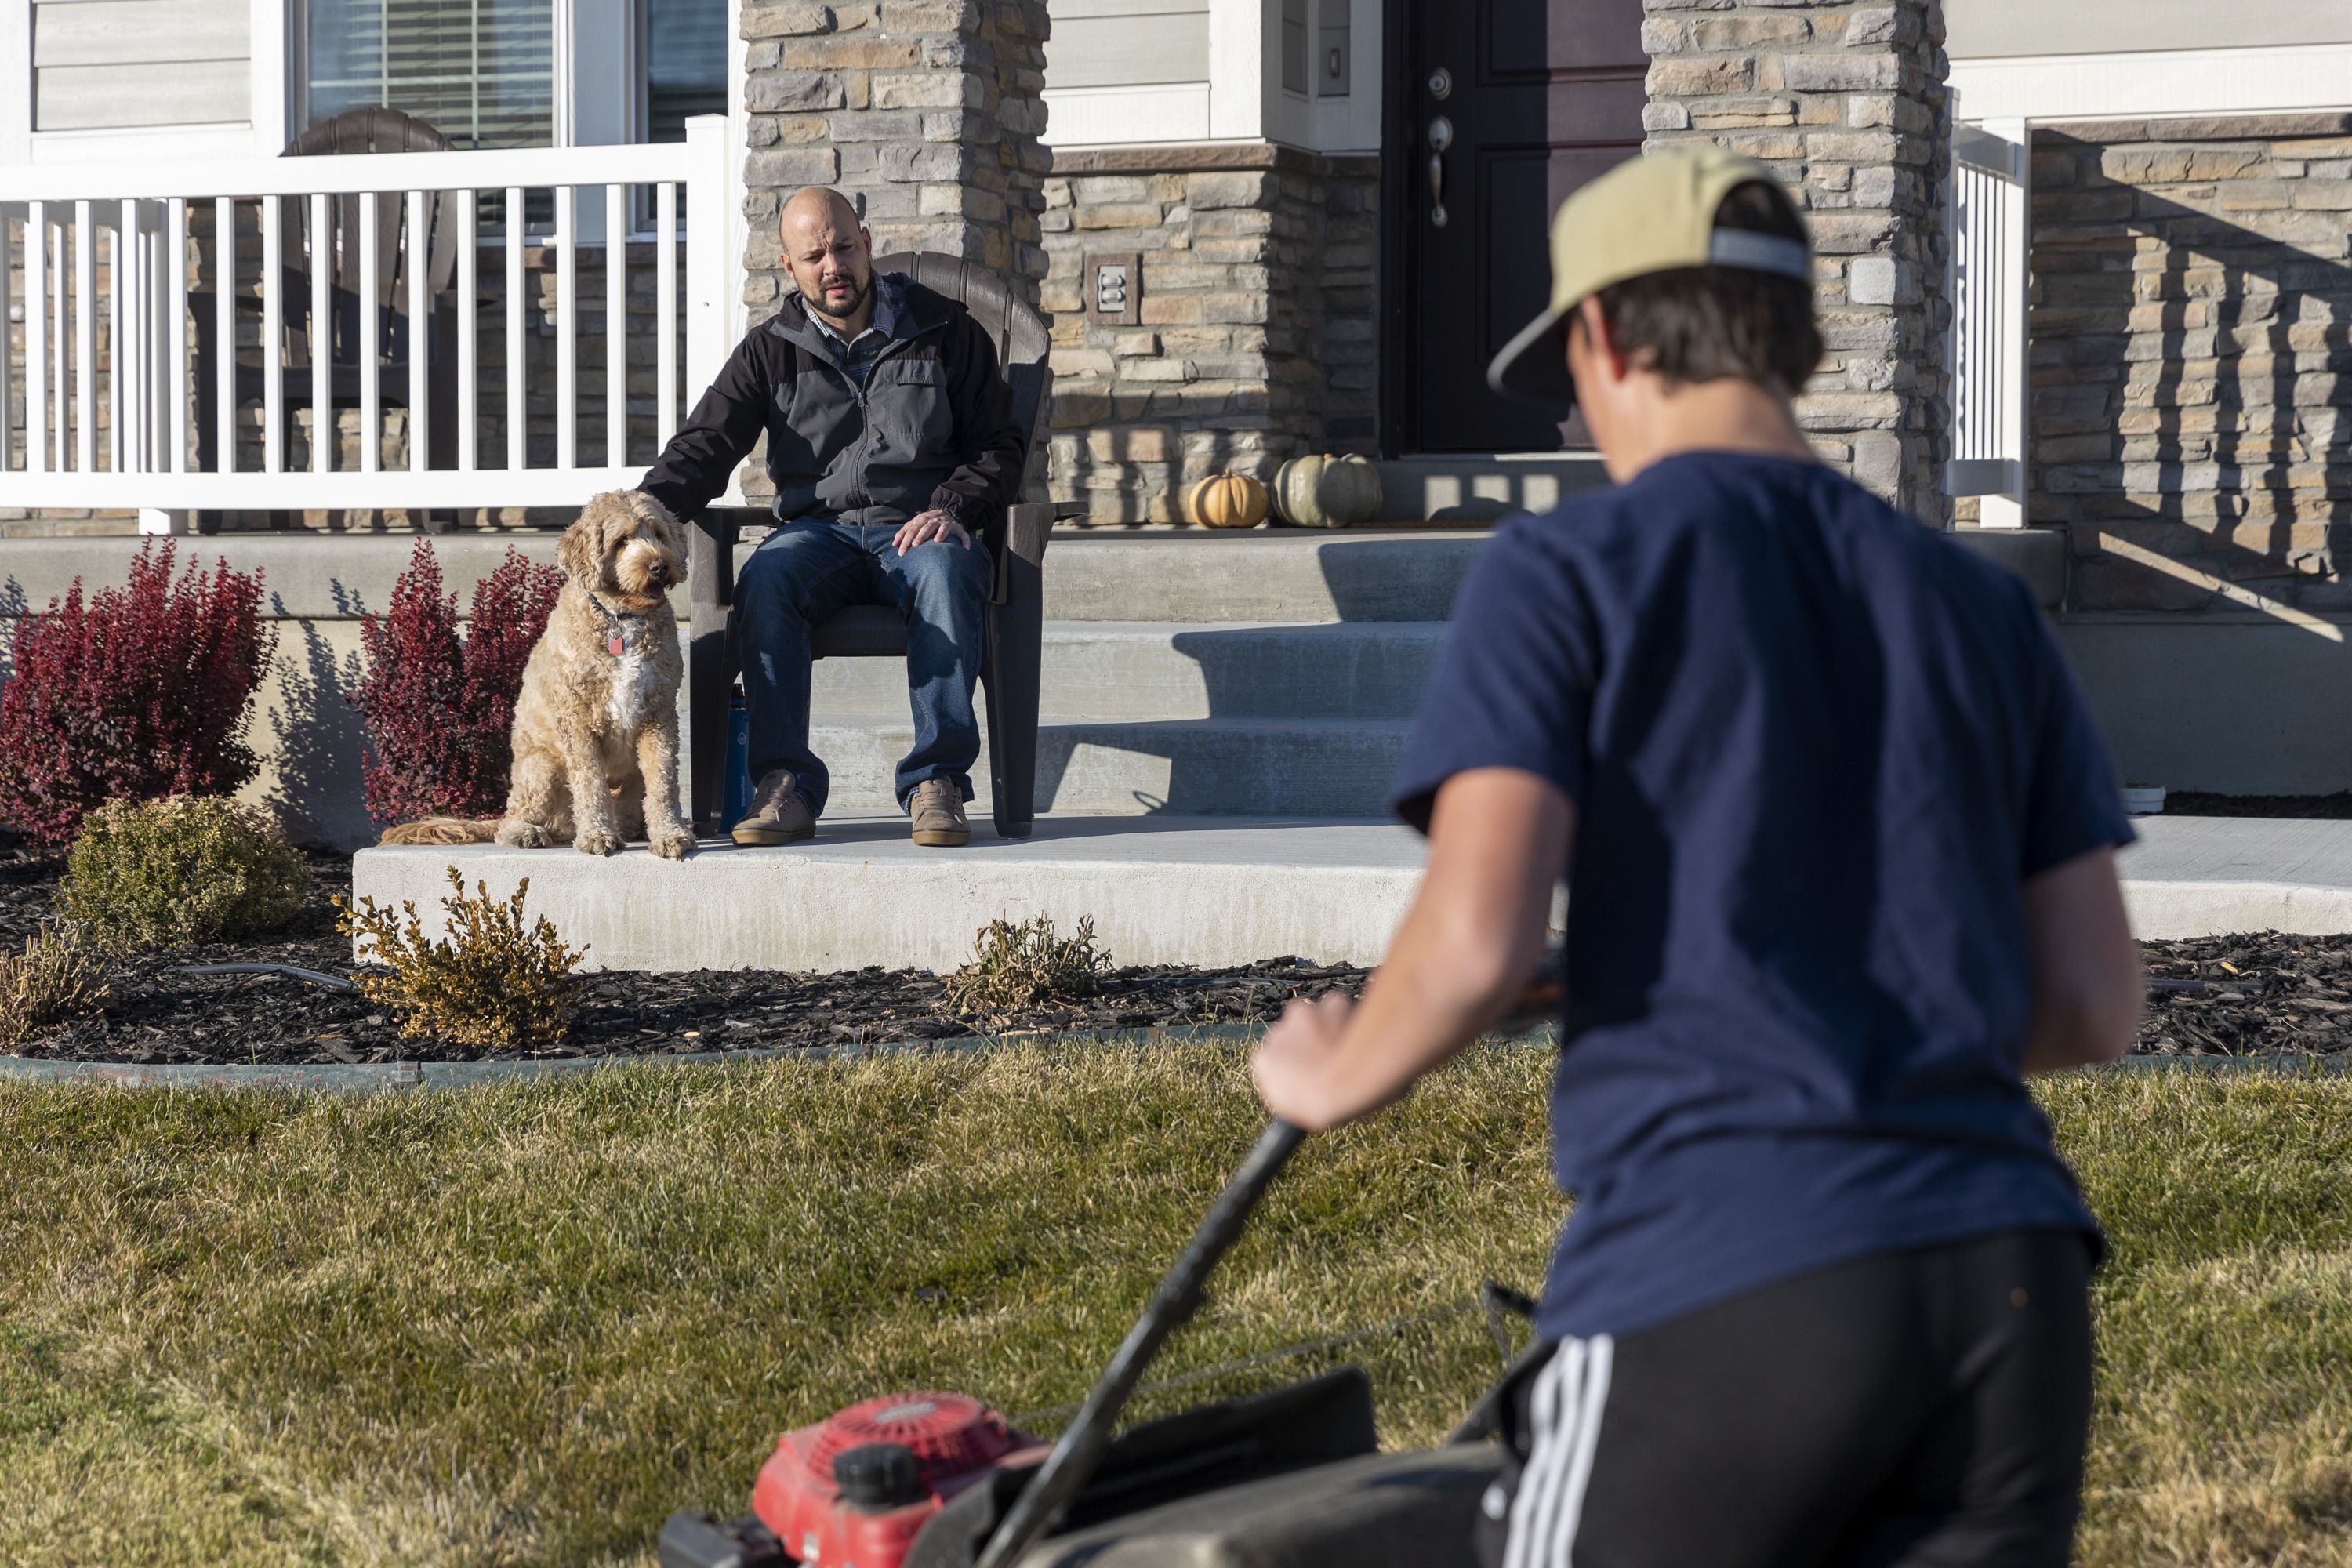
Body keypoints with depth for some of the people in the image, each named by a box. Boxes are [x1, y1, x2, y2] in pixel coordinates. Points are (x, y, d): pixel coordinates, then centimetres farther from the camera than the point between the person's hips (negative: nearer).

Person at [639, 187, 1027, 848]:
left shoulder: (943, 330, 8)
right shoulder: (770, 351, 11)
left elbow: (1001, 441, 8)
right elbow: (706, 443, -1)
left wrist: (954, 509, -12)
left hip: (920, 528, -1)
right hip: (821, 530, 1)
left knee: (944, 573, -38)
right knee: (764, 579, -33)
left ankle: (937, 782, -36)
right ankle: (785, 786, -34)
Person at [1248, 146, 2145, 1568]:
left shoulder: (1571, 574, 1)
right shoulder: (1980, 607, 16)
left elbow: (1476, 942, -11)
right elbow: (2095, 1005, 14)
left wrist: (1339, 1076, 9)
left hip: (1720, 1290, -5)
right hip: (2007, 1279, 5)